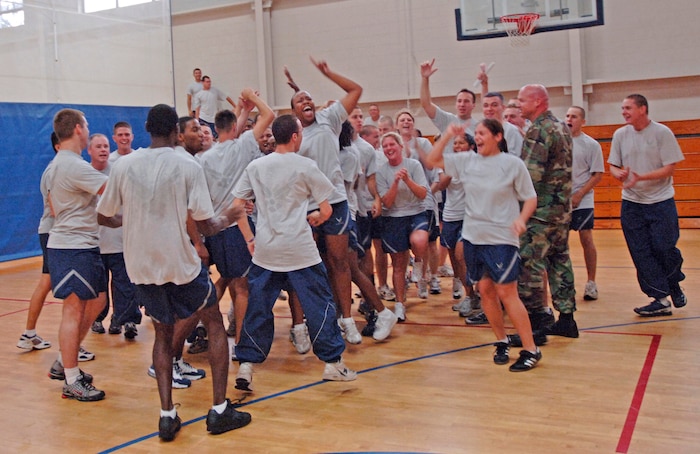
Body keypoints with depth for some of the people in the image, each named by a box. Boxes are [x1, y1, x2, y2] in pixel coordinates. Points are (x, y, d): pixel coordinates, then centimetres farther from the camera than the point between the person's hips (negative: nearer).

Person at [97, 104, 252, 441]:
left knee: (163, 334, 22)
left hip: (141, 267, 3)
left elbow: (104, 217, 8)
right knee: (214, 324, 17)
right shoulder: (188, 166, -9)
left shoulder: (123, 166, -1)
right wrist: (228, 218, 10)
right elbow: (206, 226, -11)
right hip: (181, 265, -3)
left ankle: (167, 415, 13)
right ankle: (220, 410, 14)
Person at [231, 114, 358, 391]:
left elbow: (237, 206, 5)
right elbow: (327, 210, -3)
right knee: (320, 304, 7)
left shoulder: (255, 166, 5)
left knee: (257, 308, 11)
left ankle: (246, 365, 10)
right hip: (300, 250, -4)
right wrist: (315, 217, 18)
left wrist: (249, 239, 11)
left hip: (264, 251, 4)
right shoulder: (306, 166, -5)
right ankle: (332, 363, 13)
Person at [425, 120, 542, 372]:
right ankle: (502, 341, 24)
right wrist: (447, 137, 1)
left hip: (501, 238, -5)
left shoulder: (513, 163, -5)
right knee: (485, 290, 8)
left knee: (506, 292, -7)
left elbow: (530, 198, -1)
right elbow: (432, 161, 12)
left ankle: (531, 349, 3)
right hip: (473, 237, 5)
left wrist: (521, 219, -19)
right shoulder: (466, 160, 6)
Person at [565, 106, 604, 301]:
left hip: (582, 202, -3)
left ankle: (591, 283, 9)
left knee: (586, 240, -2)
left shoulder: (591, 144, -3)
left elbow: (597, 174, -4)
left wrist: (578, 195, -12)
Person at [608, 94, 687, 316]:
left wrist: (641, 177, -23)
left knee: (665, 249, -2)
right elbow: (613, 165, 9)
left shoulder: (662, 132, -7)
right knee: (642, 254, 0)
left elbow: (670, 168, -10)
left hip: (661, 201, -3)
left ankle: (674, 286, 27)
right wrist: (619, 173, -15)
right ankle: (661, 299, 7)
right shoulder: (620, 135, 4)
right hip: (631, 203, 3)